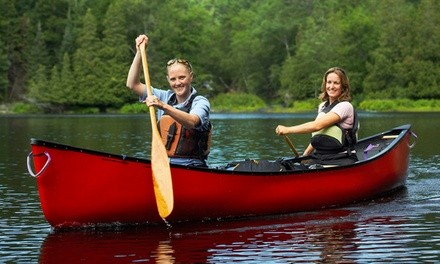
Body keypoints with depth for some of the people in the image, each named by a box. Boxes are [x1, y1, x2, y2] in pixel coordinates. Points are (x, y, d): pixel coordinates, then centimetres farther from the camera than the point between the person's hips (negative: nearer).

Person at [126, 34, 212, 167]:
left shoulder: (200, 102, -1)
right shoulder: (165, 97, 16)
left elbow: (192, 122, -23)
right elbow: (132, 84, 12)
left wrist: (164, 107, -36)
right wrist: (139, 52, 6)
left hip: (192, 168, -4)